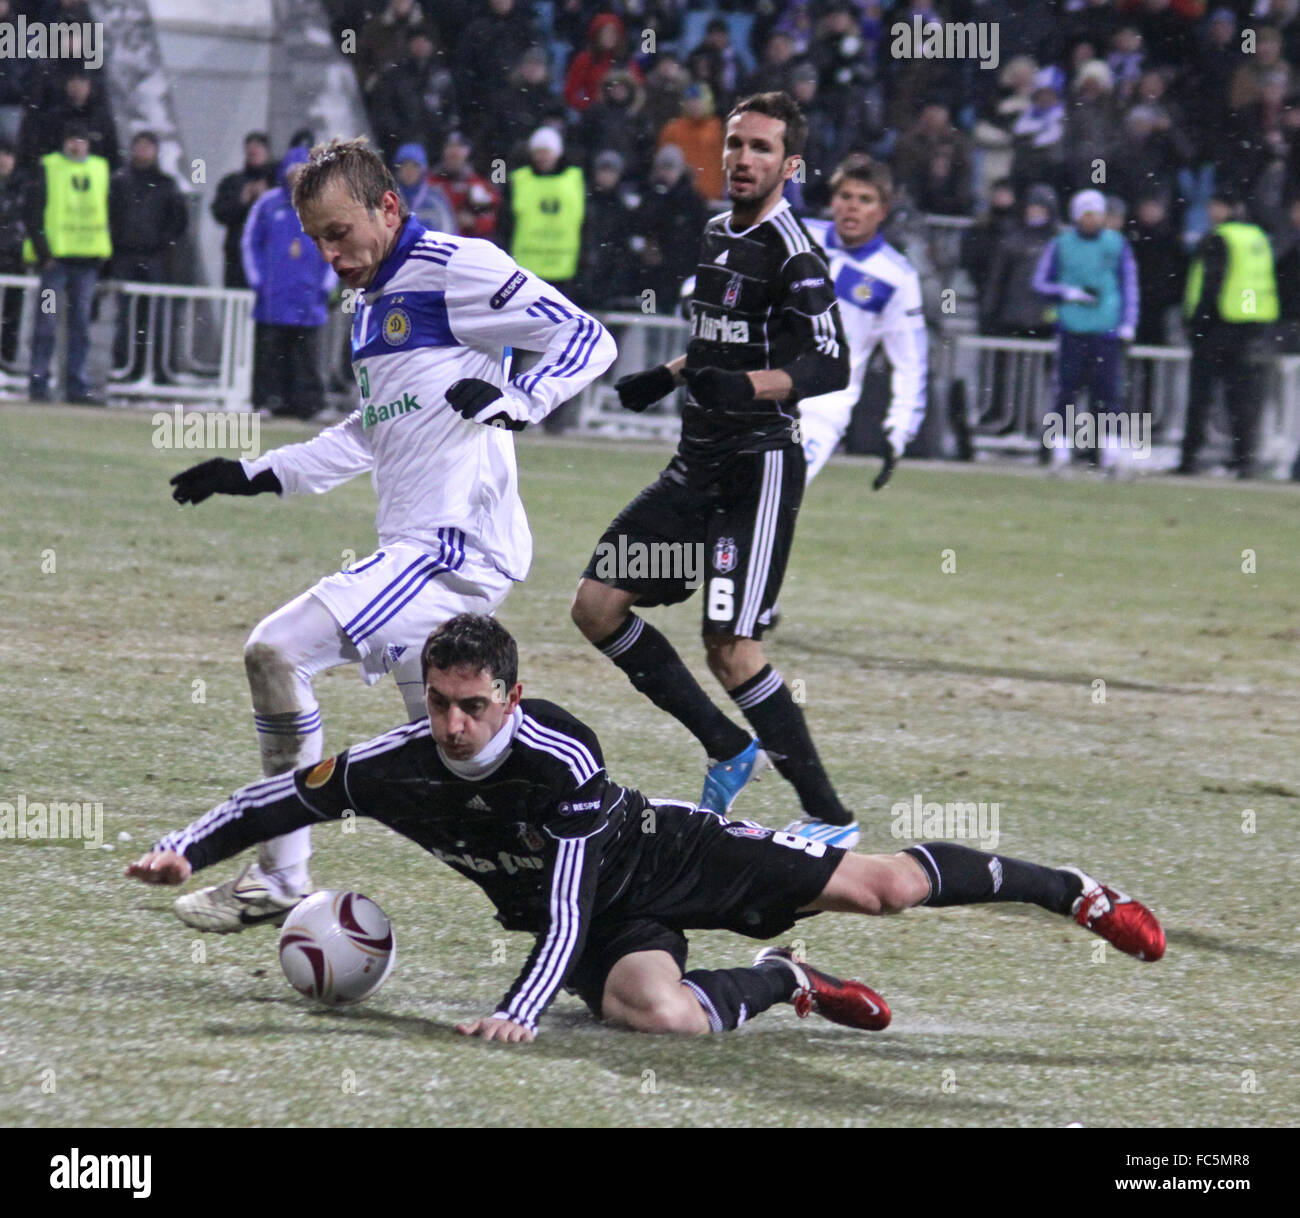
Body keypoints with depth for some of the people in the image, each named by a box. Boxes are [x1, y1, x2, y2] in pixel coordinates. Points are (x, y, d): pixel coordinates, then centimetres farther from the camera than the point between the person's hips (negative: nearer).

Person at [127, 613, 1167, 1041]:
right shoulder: (392, 769, -20)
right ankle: (783, 984, 2)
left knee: (880, 886, -7)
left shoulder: (563, 760, -32)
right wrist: (185, 850, -19)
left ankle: (1073, 893, 18)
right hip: (602, 926, 3)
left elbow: (566, 906, -34)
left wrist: (523, 1011, -45)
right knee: (657, 1012, -34)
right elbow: (284, 797, -5)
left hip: (665, 855, -3)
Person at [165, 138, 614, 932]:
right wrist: (256, 477, 27)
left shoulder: (454, 266, -9)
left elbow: (586, 339, -13)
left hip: (455, 542, -10)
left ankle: (280, 879, -10)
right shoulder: (373, 299, 20)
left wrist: (518, 400, -29)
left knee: (277, 651, -16)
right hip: (421, 547, 10)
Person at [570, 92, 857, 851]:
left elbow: (831, 366, -22)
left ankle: (830, 816, -5)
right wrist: (668, 378, 24)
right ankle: (728, 750, 14)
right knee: (598, 605, 5)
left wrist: (746, 386, -34)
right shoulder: (719, 236, 14)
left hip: (760, 467, -9)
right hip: (699, 466, 9)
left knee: (731, 648, -15)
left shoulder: (791, 254, -13)